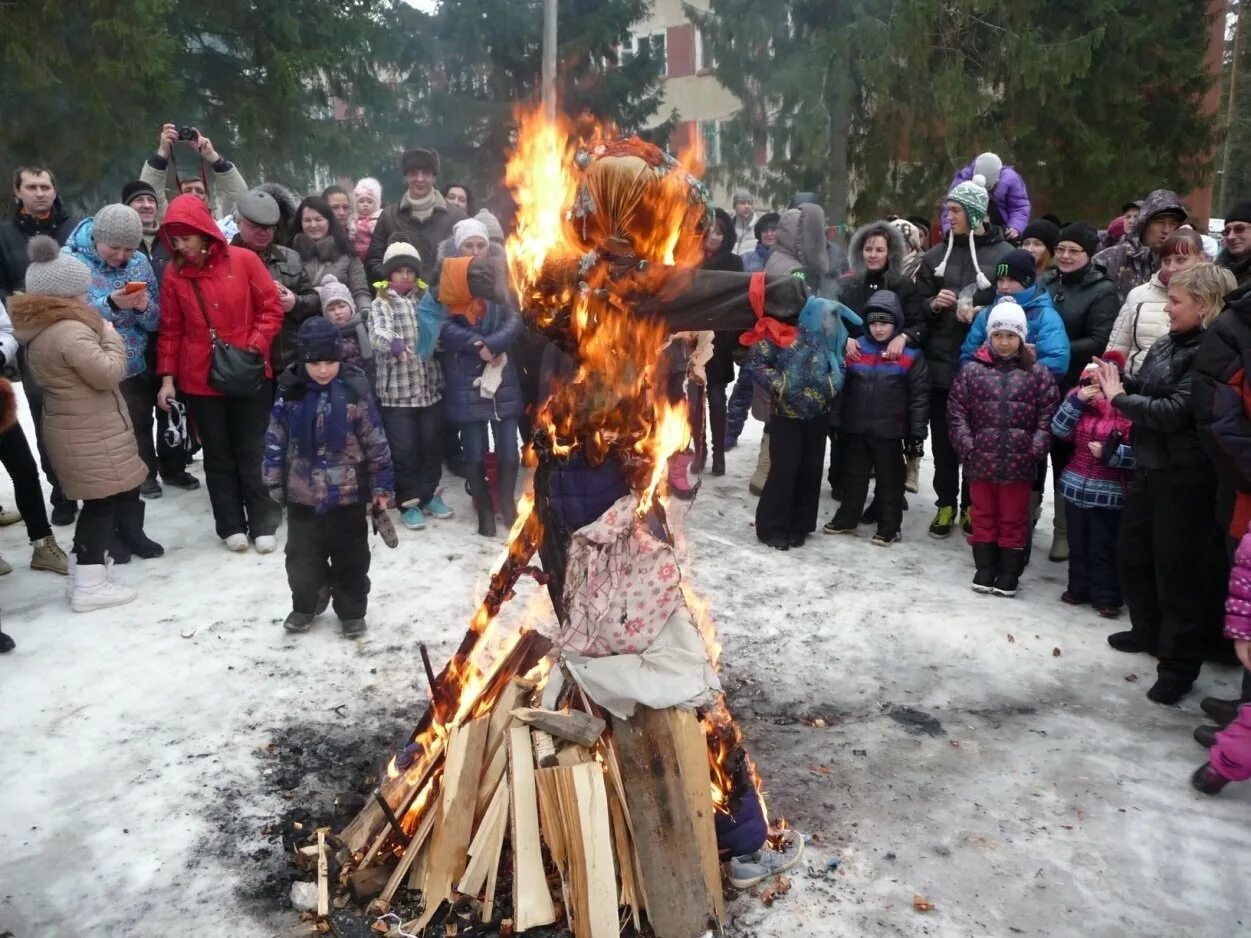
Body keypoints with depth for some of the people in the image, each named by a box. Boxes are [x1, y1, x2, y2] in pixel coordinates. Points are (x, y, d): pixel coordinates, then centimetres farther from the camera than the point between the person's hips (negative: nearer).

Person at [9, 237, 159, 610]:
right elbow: (108, 373, -20)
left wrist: (97, 331, 11)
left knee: (98, 499, 17)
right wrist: (111, 337, -6)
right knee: (101, 500, -4)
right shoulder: (70, 331, -21)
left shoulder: (39, 330, 12)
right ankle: (88, 585, -1)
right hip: (90, 432, -10)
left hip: (73, 427, 10)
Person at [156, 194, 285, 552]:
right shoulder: (174, 273, 0)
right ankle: (231, 525, 19)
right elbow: (170, 329, 4)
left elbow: (271, 309, -3)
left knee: (252, 450, 7)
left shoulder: (244, 260, -7)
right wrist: (167, 377, 0)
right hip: (199, 379, 2)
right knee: (217, 453, 9)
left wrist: (255, 347, -14)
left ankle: (262, 524, 16)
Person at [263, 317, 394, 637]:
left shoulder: (355, 389, -10)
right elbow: (276, 439, 4)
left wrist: (383, 486, -4)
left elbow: (376, 442, -5)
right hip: (302, 494, 2)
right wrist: (274, 481, 5)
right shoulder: (290, 391, -4)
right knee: (302, 556, 15)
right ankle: (305, 605, 37)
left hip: (348, 492, -2)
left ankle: (352, 611, 28)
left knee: (351, 557, 11)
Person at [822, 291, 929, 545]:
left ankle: (889, 526, 19)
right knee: (853, 475, 16)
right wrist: (836, 420, 6)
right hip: (855, 427, 3)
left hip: (889, 430, -3)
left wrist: (917, 429, -6)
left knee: (890, 479, 9)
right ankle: (847, 518, 30)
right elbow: (841, 386, 8)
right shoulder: (855, 349, 2)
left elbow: (919, 395, -4)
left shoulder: (911, 355, -6)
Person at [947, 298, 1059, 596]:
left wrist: (1035, 450, -11)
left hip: (1018, 463, -1)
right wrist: (967, 446, -8)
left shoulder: (1038, 374, 0)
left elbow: (1048, 416, -1)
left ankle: (1009, 572, 23)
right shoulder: (972, 370, 0)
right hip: (980, 461, 1)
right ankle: (985, 568, 25)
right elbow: (956, 412, 0)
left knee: (1013, 519, 10)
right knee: (983, 516, 13)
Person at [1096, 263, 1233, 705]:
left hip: (1184, 478, -9)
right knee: (1131, 554, 20)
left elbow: (1177, 411, -25)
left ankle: (1179, 664, 16)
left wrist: (1119, 397, -16)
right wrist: (1118, 380, -5)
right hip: (1148, 466, 9)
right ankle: (1148, 630, 40)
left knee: (1178, 568, 2)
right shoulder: (1168, 343, 7)